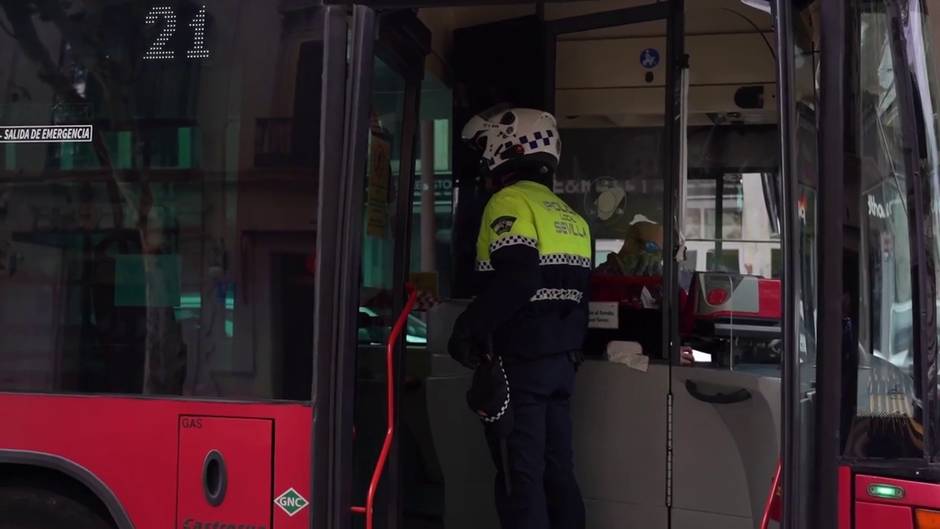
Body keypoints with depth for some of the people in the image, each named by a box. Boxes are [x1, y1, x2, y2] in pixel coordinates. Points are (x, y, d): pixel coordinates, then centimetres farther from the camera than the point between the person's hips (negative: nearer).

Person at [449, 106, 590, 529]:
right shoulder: (570, 217, 17)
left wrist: (469, 330, -14)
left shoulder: (510, 202, -9)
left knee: (520, 476, -4)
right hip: (561, 359, 8)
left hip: (518, 362, -8)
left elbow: (516, 280, -22)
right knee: (557, 470, 11)